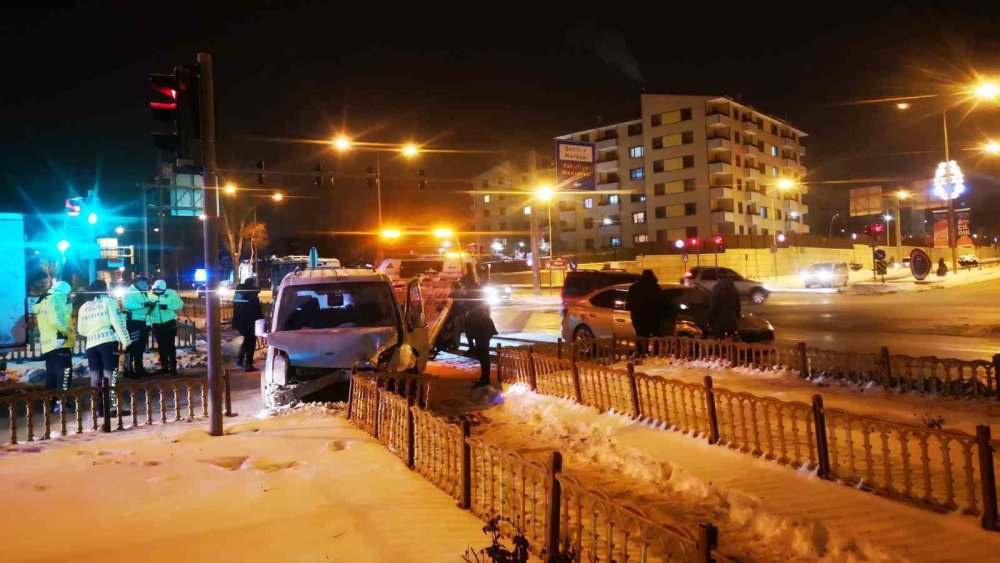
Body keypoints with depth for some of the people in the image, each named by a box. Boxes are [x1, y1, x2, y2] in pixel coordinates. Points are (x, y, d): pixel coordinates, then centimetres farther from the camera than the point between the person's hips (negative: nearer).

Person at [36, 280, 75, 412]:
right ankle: (59, 403, -12)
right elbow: (57, 320, -19)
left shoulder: (43, 301, 23)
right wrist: (70, 332, -10)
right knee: (63, 374, -8)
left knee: (51, 375, 13)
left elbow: (49, 322, 18)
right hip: (60, 343, -9)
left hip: (47, 345, 9)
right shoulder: (59, 298, -5)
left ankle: (50, 403, 16)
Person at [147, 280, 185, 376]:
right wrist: (149, 306, -22)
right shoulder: (150, 294, 1)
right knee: (161, 346, 11)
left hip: (169, 323, -4)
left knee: (170, 345, -3)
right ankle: (164, 366, 20)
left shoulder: (171, 293, -8)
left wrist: (167, 306, -25)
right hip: (156, 324, 4)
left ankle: (173, 367, 1)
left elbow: (180, 304, -12)